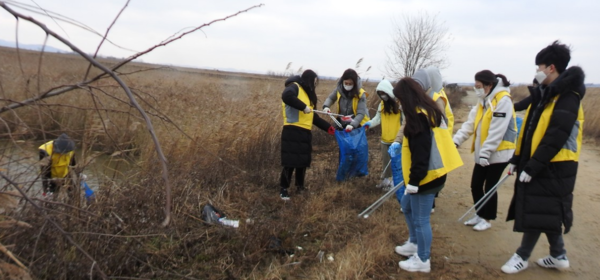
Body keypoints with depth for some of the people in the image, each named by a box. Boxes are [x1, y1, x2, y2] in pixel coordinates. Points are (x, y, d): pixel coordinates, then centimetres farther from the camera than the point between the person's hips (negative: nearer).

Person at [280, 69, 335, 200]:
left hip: (305, 133, 8)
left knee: (304, 161, 13)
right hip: (292, 132, -8)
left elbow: (313, 116, 23)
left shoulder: (307, 94, 21)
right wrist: (303, 107, -22)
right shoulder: (295, 87, -5)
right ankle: (283, 189, 8)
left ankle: (300, 186, 28)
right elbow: (286, 96, -30)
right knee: (290, 161, -5)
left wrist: (328, 127, 19)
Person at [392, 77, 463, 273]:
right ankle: (414, 244, 40)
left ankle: (423, 260, 19)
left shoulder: (419, 117, -21)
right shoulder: (429, 111, 9)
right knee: (407, 206, 24)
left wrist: (413, 181, -20)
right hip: (430, 172, 10)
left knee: (420, 219, 3)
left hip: (426, 176, -10)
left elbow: (421, 154, -25)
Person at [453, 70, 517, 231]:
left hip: (498, 153, -8)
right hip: (482, 153, 8)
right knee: (475, 185, 12)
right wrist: (456, 140, -4)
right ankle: (480, 215, 29)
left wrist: (486, 152, -24)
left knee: (490, 187, 4)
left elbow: (497, 131, -23)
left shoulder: (503, 100, -17)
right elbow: (470, 124, 6)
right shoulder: (483, 100, 11)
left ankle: (487, 219, 21)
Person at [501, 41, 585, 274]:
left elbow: (555, 138, -23)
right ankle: (559, 256, 29)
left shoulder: (567, 98, -16)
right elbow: (530, 130, 14)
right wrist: (517, 160, 13)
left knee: (538, 213, 0)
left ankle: (522, 257, 12)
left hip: (552, 169, -9)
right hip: (537, 166, 9)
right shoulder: (545, 94, 12)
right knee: (546, 213, 15)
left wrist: (532, 167, -21)